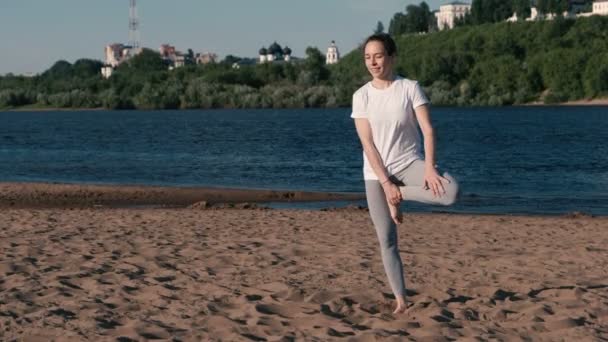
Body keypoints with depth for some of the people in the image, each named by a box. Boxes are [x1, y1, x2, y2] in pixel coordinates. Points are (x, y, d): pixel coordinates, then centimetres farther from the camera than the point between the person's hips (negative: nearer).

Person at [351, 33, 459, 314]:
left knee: (449, 191, -30)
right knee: (387, 240, -1)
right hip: (376, 174, 1)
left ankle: (400, 195, -7)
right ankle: (400, 301, 10)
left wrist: (429, 168, -28)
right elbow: (367, 143, -8)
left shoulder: (410, 88, -6)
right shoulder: (361, 96, -3)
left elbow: (428, 130, -13)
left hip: (408, 164, -1)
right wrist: (385, 182, -17)